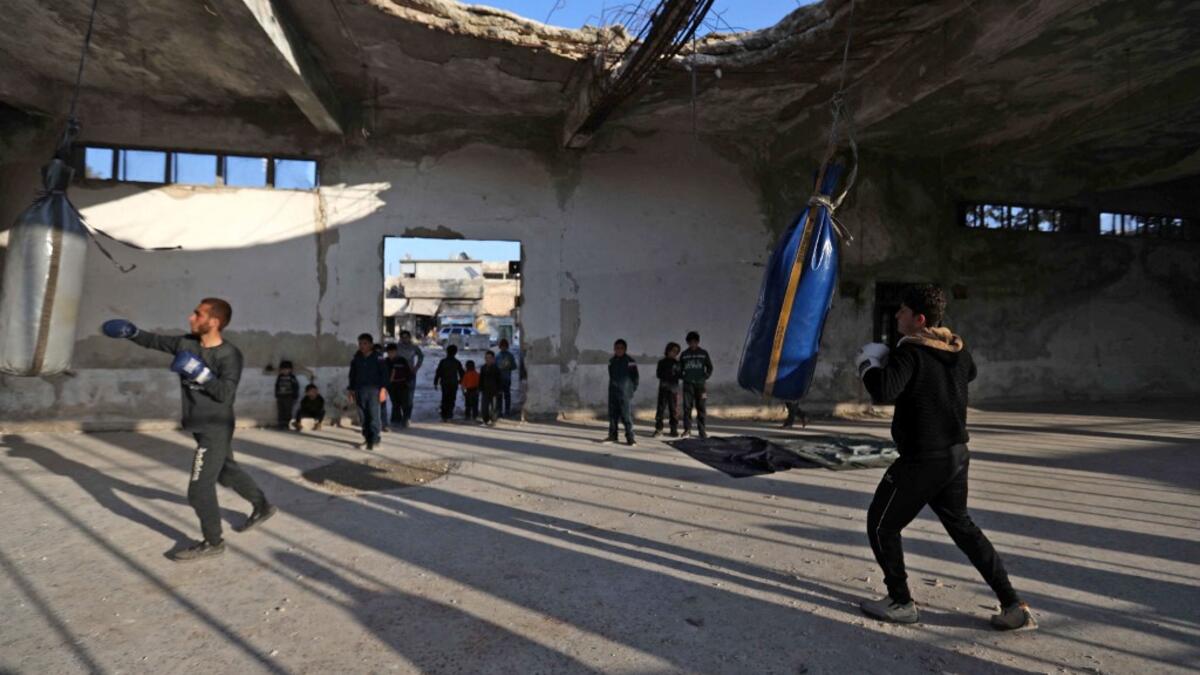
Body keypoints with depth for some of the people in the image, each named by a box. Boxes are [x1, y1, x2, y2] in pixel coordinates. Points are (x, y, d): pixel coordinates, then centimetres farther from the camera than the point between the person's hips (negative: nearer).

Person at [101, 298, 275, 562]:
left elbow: (225, 394, -27)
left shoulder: (230, 355, -20)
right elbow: (156, 341, 14)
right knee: (227, 472, 23)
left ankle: (212, 542, 12)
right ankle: (262, 506, 42)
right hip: (202, 427, 8)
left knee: (199, 489, -4)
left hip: (215, 430, -8)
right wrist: (131, 332, 1)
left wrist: (200, 372, -34)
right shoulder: (186, 343, 0)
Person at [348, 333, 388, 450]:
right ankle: (367, 438, 15)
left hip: (374, 390, -4)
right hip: (360, 390, 4)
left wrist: (383, 389, -10)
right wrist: (351, 390, 14)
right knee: (363, 416, 6)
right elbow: (352, 375, 18)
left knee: (374, 415, -7)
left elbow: (384, 374, -3)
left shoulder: (378, 357, -2)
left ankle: (374, 439, -3)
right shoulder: (356, 358, 11)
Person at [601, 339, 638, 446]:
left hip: (625, 393, -5)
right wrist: (613, 385, 14)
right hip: (613, 392, 5)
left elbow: (635, 376, -2)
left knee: (627, 415, -6)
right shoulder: (611, 361, 11)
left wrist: (633, 388, -4)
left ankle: (630, 437, 0)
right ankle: (612, 435, 17)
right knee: (612, 414, 8)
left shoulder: (630, 361, -5)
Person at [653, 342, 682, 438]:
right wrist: (672, 375, -9)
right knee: (661, 408, -6)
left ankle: (674, 430, 5)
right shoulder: (662, 362, 9)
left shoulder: (677, 363, 11)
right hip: (663, 388, -1)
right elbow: (659, 374, 2)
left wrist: (674, 376, -11)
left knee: (674, 409, -1)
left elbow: (680, 375, 7)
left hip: (674, 388, 1)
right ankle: (658, 429, -4)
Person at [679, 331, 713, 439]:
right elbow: (679, 369, 15)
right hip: (688, 384, 0)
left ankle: (701, 431, 5)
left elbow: (710, 367, 14)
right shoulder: (684, 354, 9)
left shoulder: (703, 353, 8)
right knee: (687, 407, -5)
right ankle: (687, 430, -1)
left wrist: (706, 377, 2)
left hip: (700, 383, 0)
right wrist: (683, 377, 1)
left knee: (701, 408, 0)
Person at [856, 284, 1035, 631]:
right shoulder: (957, 349, 5)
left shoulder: (911, 352, -19)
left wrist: (867, 364, -15)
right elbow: (969, 372, 28)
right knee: (961, 525, 24)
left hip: (921, 460, -8)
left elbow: (884, 390, -34)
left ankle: (900, 603, 19)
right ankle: (1013, 606, 25)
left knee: (882, 526, 9)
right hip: (956, 456, 8)